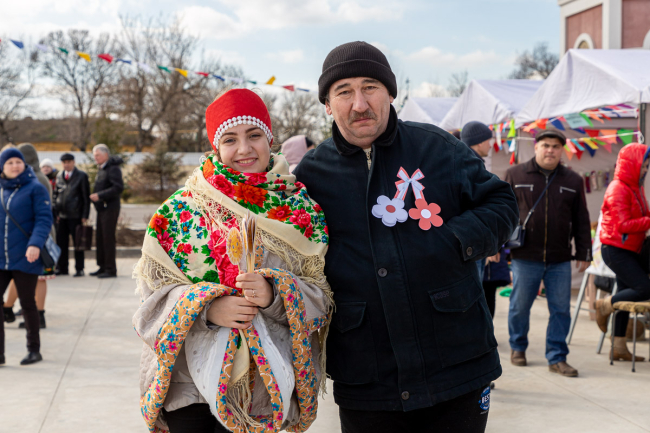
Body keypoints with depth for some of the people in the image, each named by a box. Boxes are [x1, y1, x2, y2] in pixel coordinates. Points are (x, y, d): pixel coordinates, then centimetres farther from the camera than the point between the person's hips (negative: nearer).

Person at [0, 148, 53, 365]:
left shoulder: (35, 189, -5)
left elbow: (44, 219, -12)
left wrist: (35, 244, -26)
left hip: (25, 259, -4)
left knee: (27, 304, 5)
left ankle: (34, 350, 21)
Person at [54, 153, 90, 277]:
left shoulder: (81, 176, 0)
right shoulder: (59, 176, 13)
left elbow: (86, 197, -2)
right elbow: (56, 194, 17)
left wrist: (85, 215, -7)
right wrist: (56, 212, 6)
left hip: (76, 216, -4)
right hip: (62, 215, 4)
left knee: (77, 242, -1)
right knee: (61, 242, 5)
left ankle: (79, 269, 6)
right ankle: (62, 268, 14)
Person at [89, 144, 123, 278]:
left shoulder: (113, 168, -12)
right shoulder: (101, 169, 17)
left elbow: (118, 188, -22)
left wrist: (99, 196, -21)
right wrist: (96, 196, 8)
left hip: (110, 208, -9)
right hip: (102, 208, 9)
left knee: (108, 238, -8)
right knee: (100, 238, 10)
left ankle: (111, 269, -4)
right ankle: (103, 267, 18)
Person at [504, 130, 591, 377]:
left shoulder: (573, 181, 10)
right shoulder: (515, 175, 3)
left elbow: (581, 221, 12)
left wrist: (584, 254, 8)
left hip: (560, 260, 2)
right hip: (525, 257, -2)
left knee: (561, 310, 3)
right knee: (520, 307, 7)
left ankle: (557, 358, 13)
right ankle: (518, 348, 28)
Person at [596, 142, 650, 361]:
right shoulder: (618, 189, -14)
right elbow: (623, 225, -20)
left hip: (628, 250, 10)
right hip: (616, 250, -10)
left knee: (625, 296, 11)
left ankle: (619, 347, 16)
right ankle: (605, 305, 6)